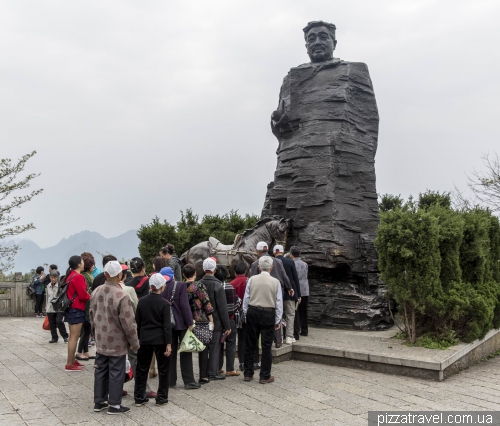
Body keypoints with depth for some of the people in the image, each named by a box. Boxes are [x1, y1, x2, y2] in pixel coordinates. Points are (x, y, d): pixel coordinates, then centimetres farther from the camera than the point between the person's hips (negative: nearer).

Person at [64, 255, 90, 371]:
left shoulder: (70, 275, 12)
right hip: (77, 309, -10)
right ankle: (69, 364, -2)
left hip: (71, 308, 10)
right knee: (74, 337, -5)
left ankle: (72, 360, 23)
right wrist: (90, 296, 2)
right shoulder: (78, 277, -17)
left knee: (72, 336, 16)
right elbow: (83, 295, -18)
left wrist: (87, 295, 11)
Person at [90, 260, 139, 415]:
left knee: (101, 370, 17)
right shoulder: (122, 296, -23)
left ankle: (99, 401, 28)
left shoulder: (96, 292, -1)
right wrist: (134, 343, -7)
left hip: (101, 341, 7)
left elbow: (92, 315, 12)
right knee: (116, 373, 5)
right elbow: (128, 323, -19)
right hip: (117, 343, -6)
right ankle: (114, 404, 14)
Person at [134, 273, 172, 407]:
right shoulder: (164, 303, -11)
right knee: (163, 369, 9)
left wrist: (139, 337, 14)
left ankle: (139, 398, 18)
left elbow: (137, 321, 5)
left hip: (145, 339, 4)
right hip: (160, 340, -4)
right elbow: (166, 325, -13)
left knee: (142, 369, 13)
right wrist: (168, 343, -10)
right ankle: (161, 398, 14)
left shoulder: (142, 301, 0)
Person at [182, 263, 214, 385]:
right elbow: (206, 303, -11)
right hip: (201, 321, -4)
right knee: (203, 349, 6)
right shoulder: (199, 285, -10)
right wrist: (211, 320, -3)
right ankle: (203, 377, 9)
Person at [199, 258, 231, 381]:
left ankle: (203, 372, 23)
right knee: (214, 347, 4)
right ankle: (213, 373, 8)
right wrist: (227, 326, -9)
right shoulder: (217, 285, -16)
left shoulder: (199, 284, 0)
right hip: (215, 322, -5)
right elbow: (222, 308, -15)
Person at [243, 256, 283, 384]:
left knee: (250, 344, 11)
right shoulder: (275, 282, -5)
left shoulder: (252, 279, -2)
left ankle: (248, 374, 19)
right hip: (268, 314, -2)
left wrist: (246, 315, 13)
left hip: (252, 312, 2)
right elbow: (279, 302, -3)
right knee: (266, 346, 5)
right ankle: (265, 376, 10)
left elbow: (246, 298, 2)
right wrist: (277, 320, 5)